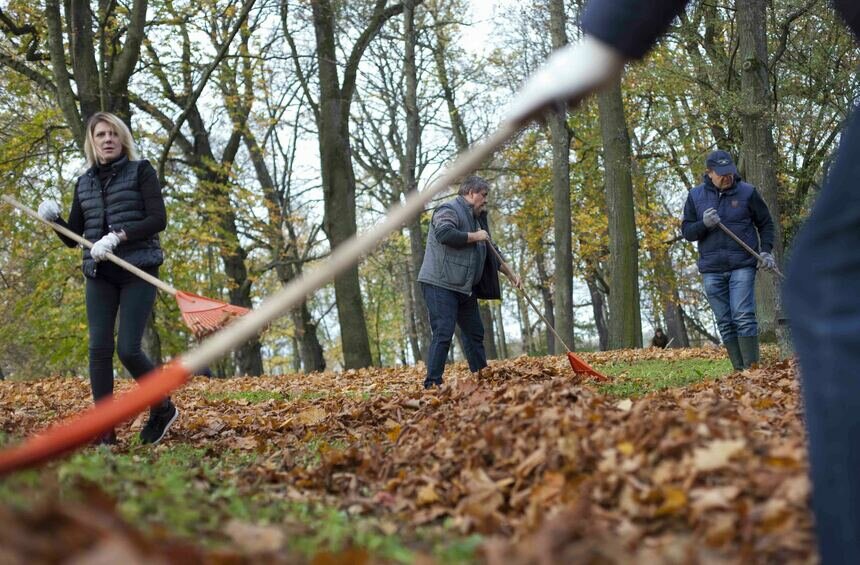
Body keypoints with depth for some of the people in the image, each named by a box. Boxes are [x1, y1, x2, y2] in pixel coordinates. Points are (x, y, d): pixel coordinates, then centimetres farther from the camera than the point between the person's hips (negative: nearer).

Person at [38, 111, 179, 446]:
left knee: (128, 349, -13)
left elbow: (158, 220, -9)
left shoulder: (141, 171, 2)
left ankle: (163, 408, 12)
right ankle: (105, 433, -2)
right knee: (99, 348, -7)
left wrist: (118, 236, -21)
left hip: (138, 271, -4)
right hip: (100, 275, 4)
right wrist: (54, 219, -4)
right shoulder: (84, 183, 15)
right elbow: (72, 238, 17)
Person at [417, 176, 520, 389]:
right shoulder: (449, 210, -9)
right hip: (440, 285, -10)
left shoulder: (475, 218, 22)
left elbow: (491, 253, 30)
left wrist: (510, 274, 28)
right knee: (443, 334, -15)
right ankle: (432, 384, -15)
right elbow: (444, 233, -29)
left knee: (474, 333, 14)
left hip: (465, 288, 10)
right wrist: (474, 236, -17)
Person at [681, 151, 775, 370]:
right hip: (711, 269, 3)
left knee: (744, 317, -12)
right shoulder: (696, 196, 7)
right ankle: (739, 370, 8)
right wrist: (704, 224, -14)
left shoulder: (747, 192, 2)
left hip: (742, 266, -3)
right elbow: (687, 231, 6)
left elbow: (765, 224, 10)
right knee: (725, 323, 4)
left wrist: (766, 251, -3)